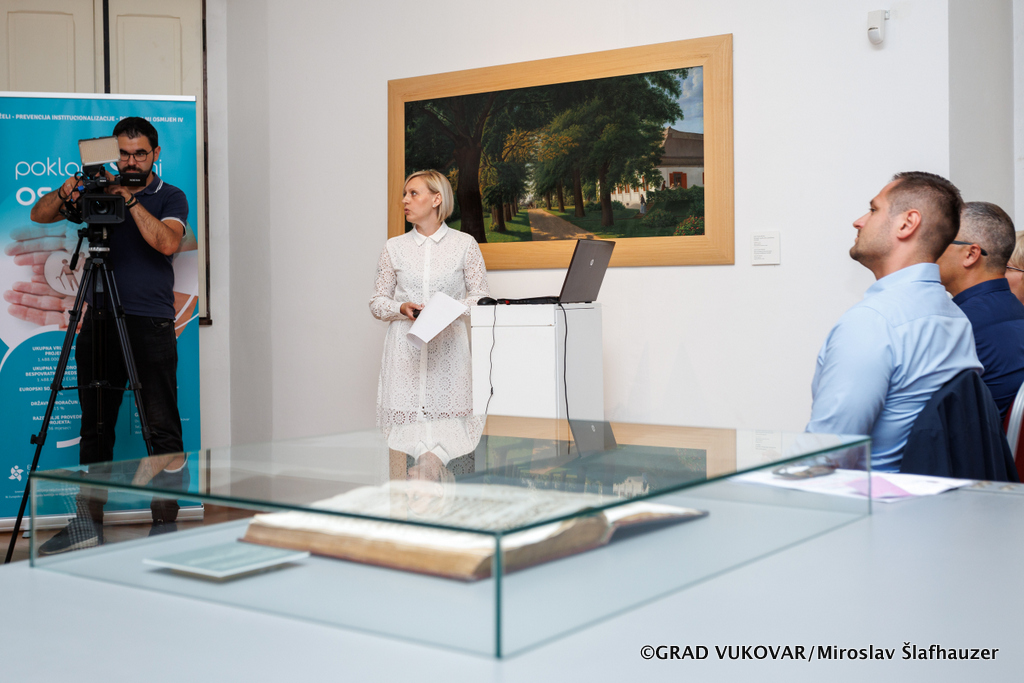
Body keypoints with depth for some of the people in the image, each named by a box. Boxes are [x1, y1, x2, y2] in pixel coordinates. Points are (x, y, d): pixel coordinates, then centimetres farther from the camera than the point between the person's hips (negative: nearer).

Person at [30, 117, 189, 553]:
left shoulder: (170, 198, 5)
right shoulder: (100, 191, 13)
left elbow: (167, 242, -14)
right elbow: (40, 215, 11)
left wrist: (131, 200, -14)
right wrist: (64, 193, -8)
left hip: (151, 324, -4)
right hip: (99, 321, 4)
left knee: (162, 428, -5)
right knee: (95, 427, 9)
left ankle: (166, 526, 2)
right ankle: (88, 525, 18)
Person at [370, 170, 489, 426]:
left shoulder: (464, 244, 8)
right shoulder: (394, 247, 12)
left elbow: (480, 297, 6)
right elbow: (377, 302, 14)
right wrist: (402, 308, -7)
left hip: (448, 349, -1)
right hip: (405, 351, 1)